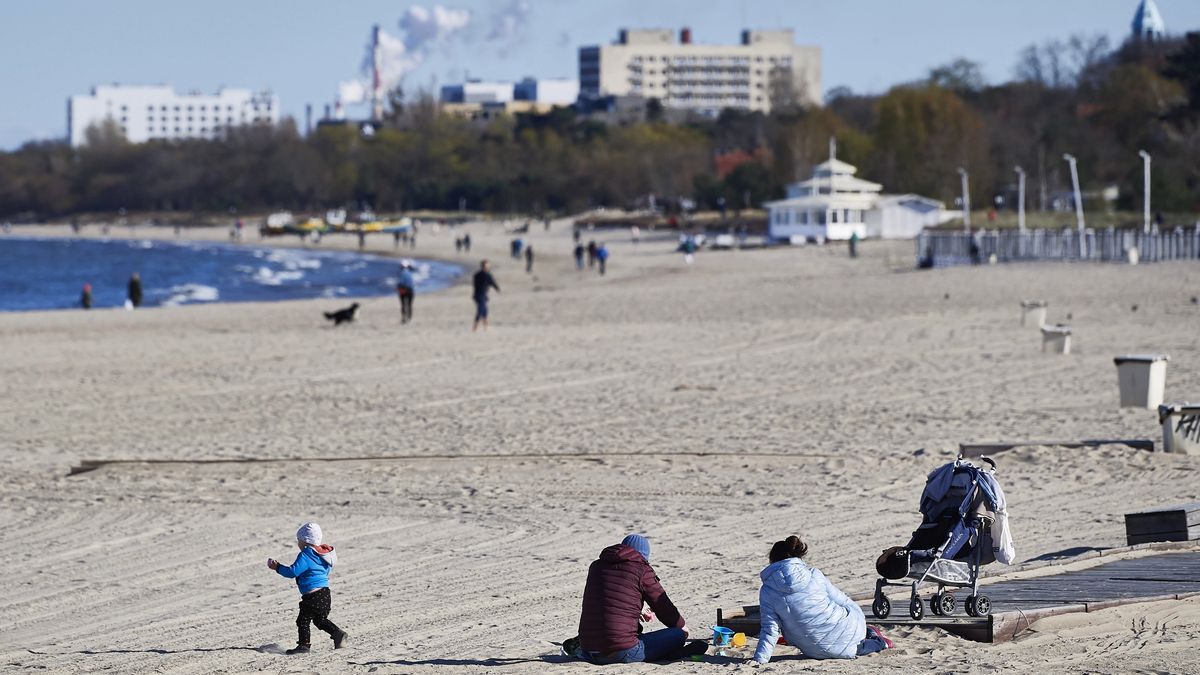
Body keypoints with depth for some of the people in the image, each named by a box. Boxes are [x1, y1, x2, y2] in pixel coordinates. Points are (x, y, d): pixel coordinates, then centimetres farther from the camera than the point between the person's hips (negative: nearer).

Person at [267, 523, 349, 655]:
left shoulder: (305, 556, -16)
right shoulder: (322, 554, 12)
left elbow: (292, 572, -20)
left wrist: (278, 567, -5)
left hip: (312, 596, -9)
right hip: (325, 593, 9)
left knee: (303, 620, 2)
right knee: (321, 620, 21)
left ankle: (304, 644, 4)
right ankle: (338, 633, 7)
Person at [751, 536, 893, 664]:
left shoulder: (767, 592, -8)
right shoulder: (813, 574, -3)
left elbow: (770, 629, -11)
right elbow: (841, 600, 7)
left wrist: (759, 659, -6)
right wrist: (860, 618, 24)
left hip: (816, 651, -1)